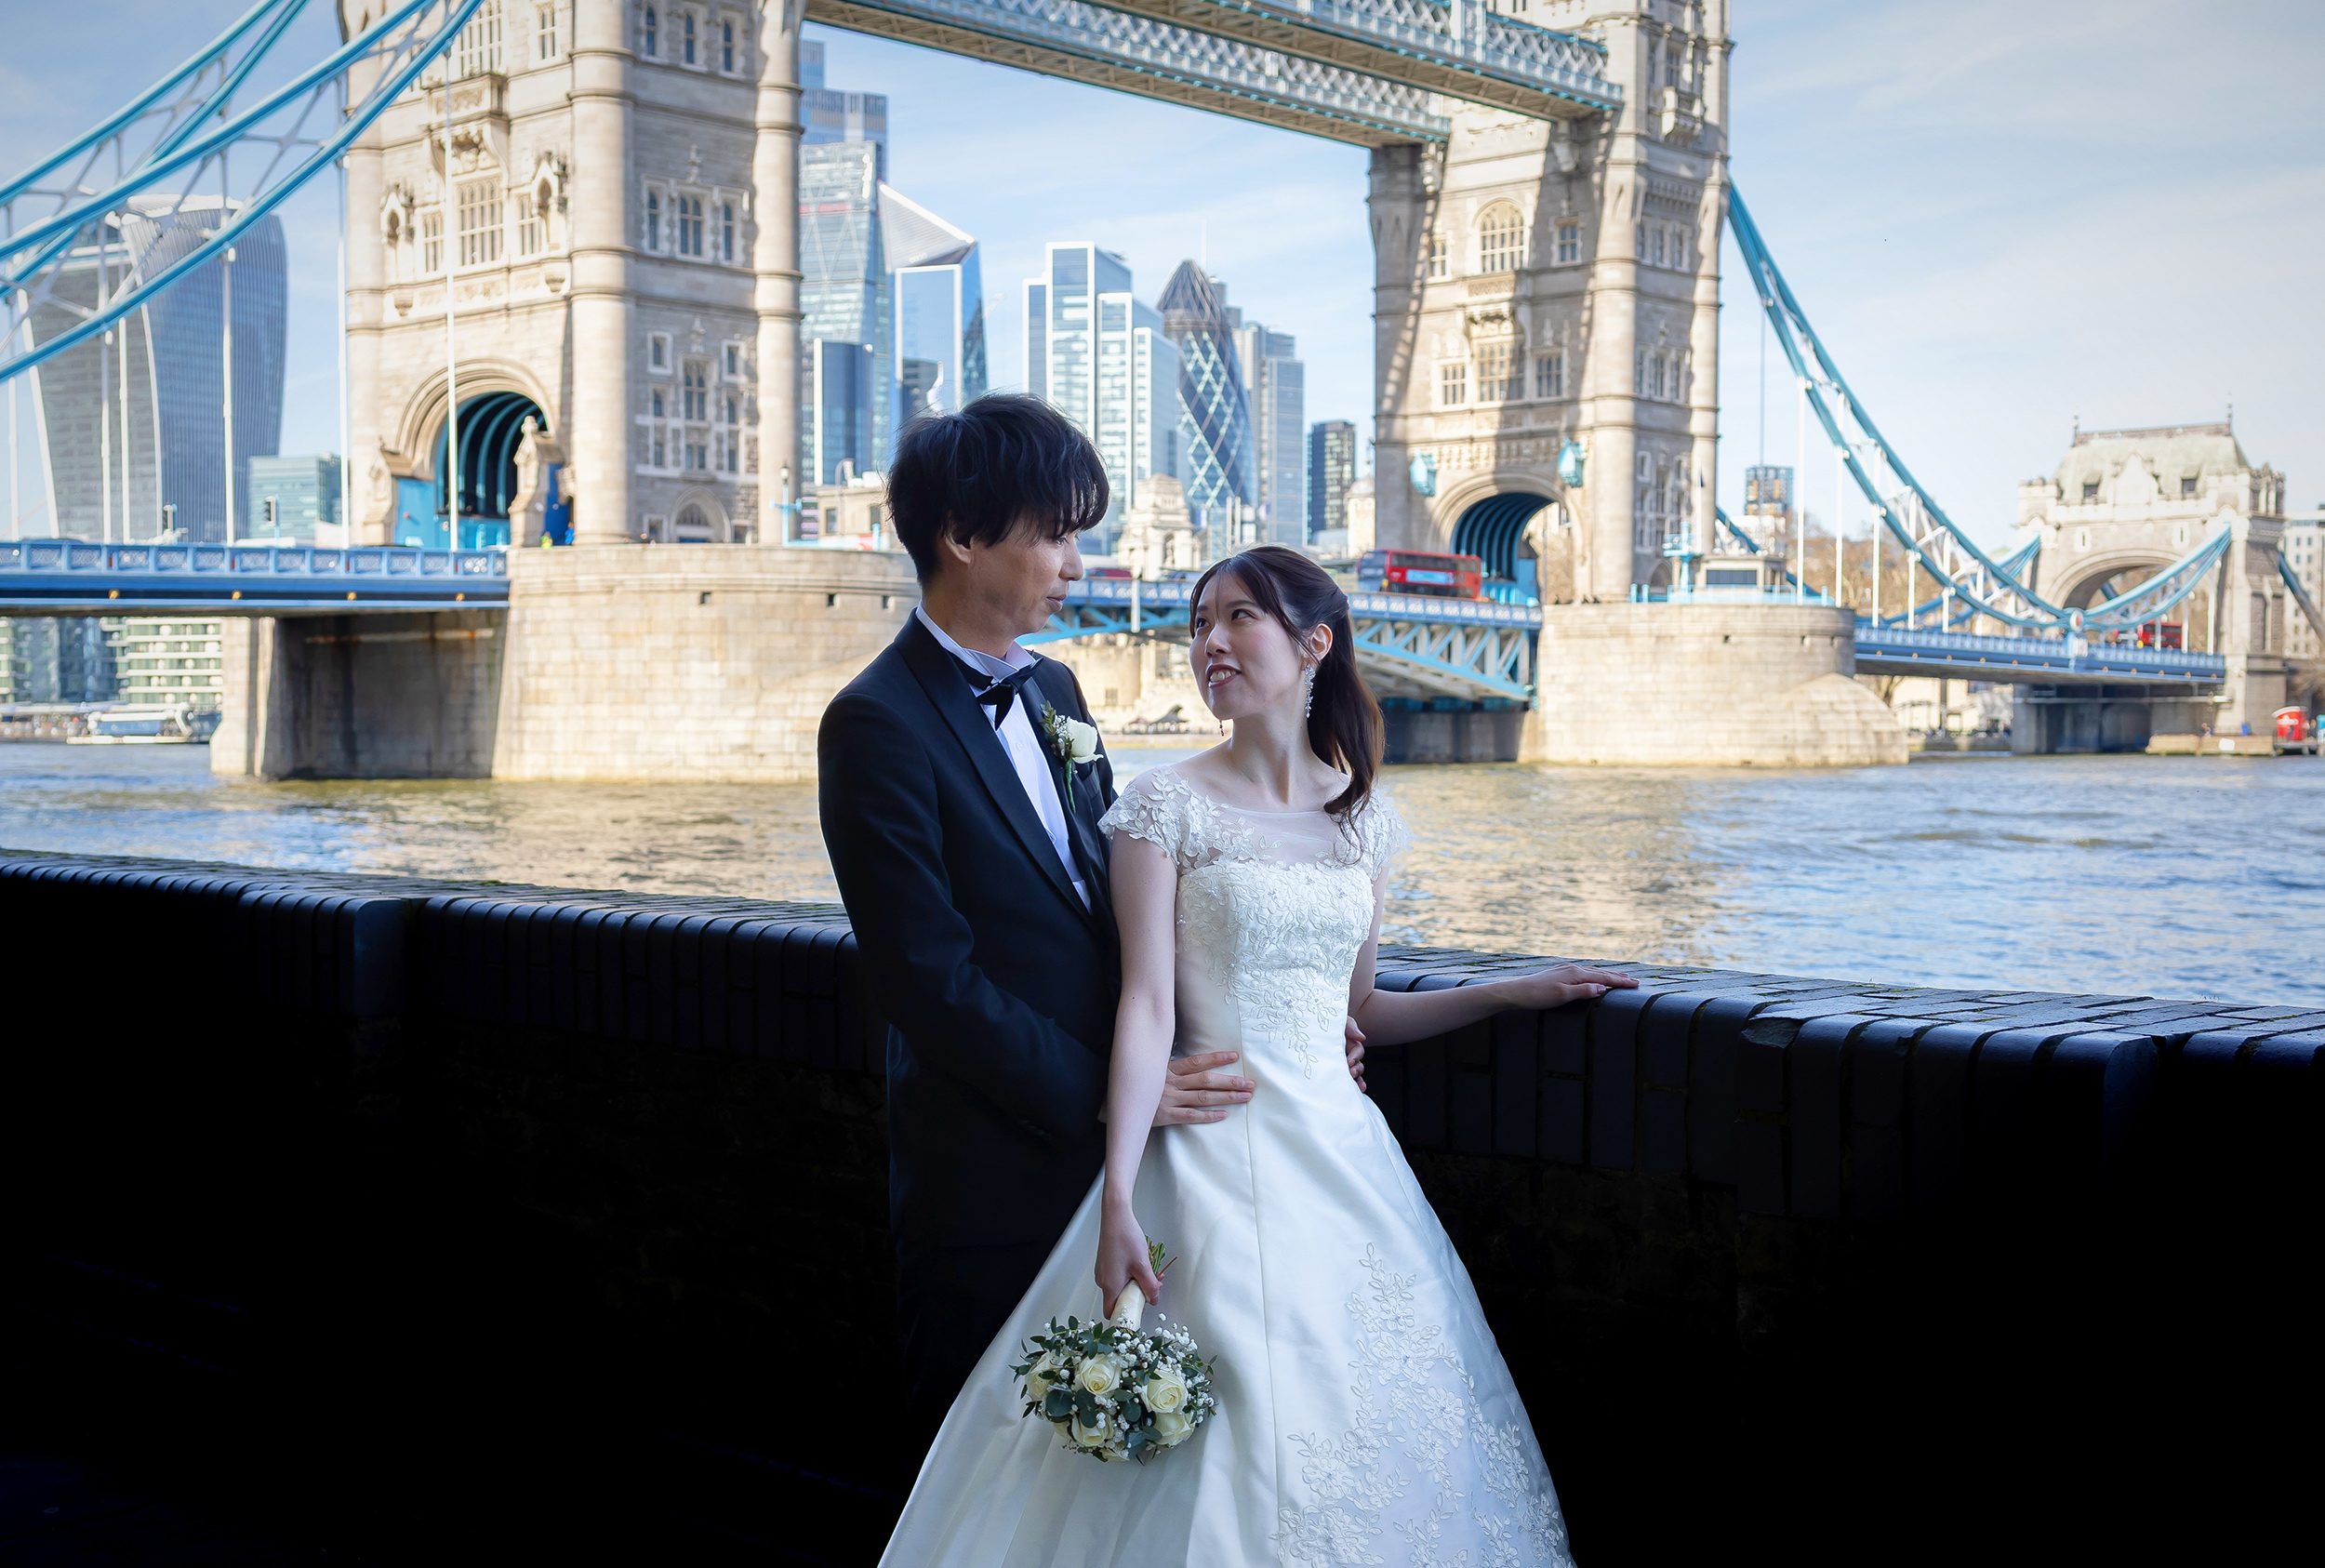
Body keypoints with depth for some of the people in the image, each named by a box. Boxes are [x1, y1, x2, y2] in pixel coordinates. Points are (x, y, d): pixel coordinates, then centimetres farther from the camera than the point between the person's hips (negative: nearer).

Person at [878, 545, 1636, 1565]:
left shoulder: (1364, 821, 10)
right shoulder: (1167, 806, -4)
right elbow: (1147, 1005, -12)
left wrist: (1516, 992, 15)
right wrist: (1116, 1200, -20)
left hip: (1342, 1154, 5)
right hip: (1222, 1161, -4)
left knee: (1367, 1425, 6)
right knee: (1232, 1438, -6)